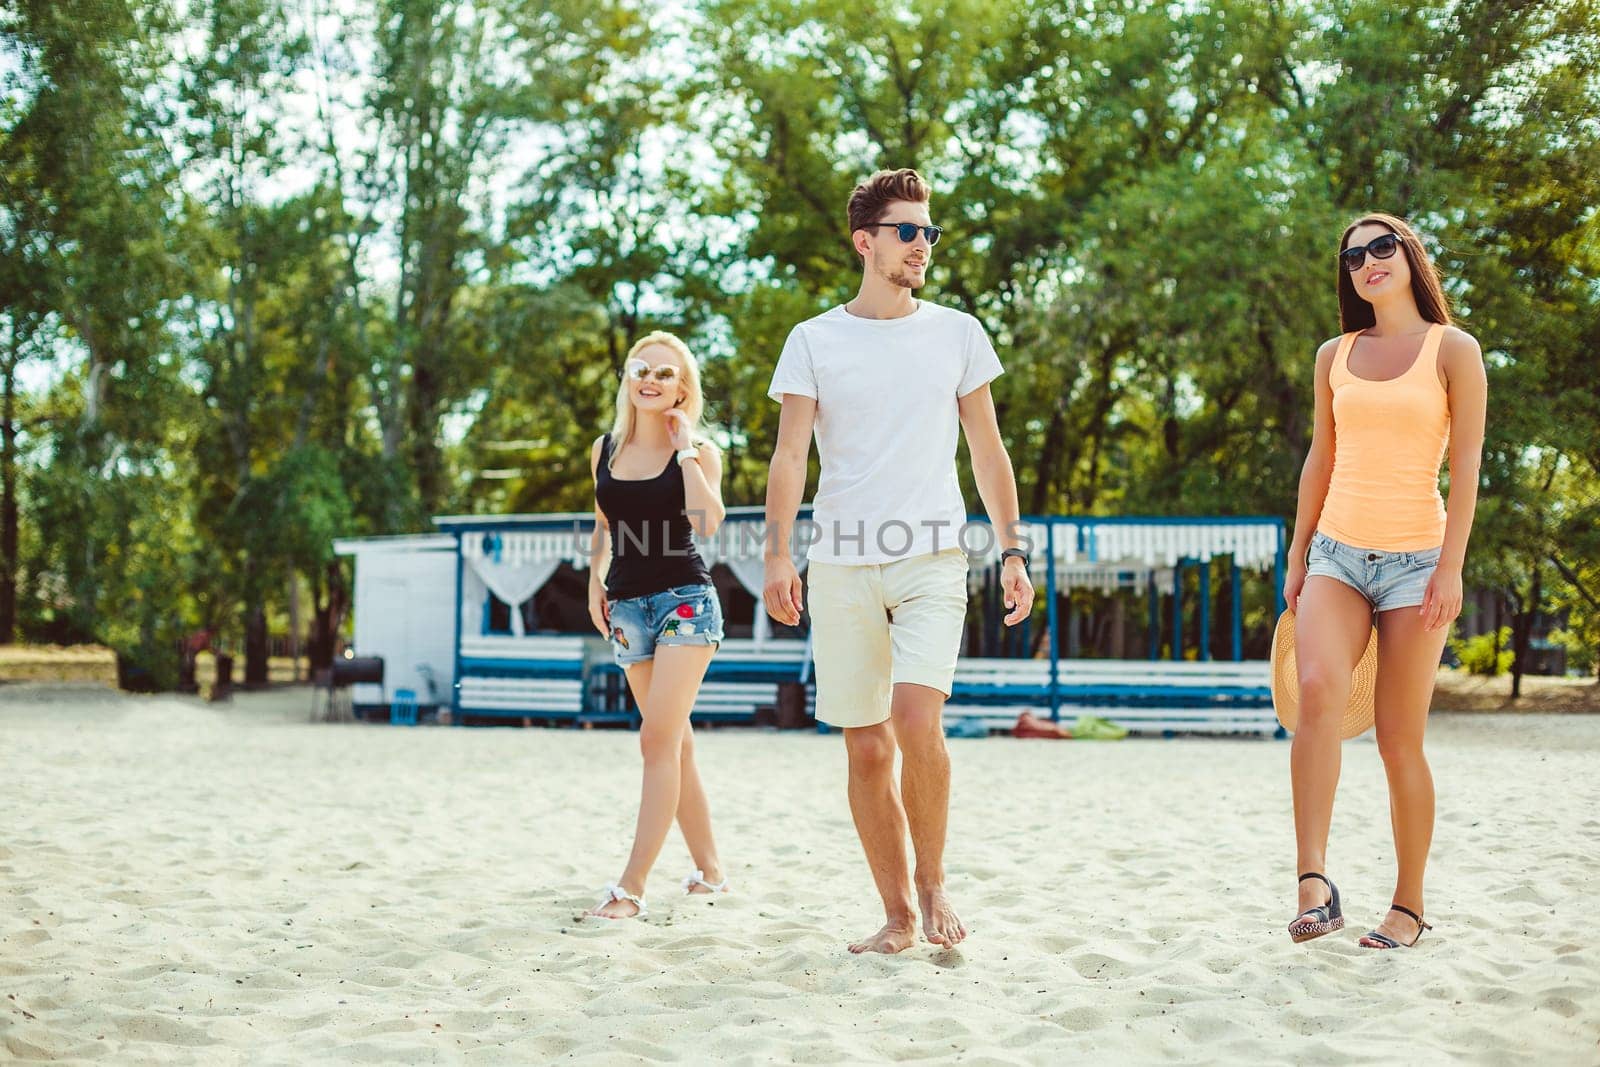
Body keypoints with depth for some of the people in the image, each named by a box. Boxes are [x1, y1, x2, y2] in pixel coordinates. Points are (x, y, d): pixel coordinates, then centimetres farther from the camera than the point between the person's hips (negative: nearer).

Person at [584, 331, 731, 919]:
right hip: (627, 606, 5)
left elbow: (708, 522, -20)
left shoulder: (698, 450, -3)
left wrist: (684, 450, -15)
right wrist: (595, 582, 9)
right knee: (675, 744, 11)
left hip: (685, 600, -5)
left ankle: (632, 886, -16)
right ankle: (710, 871, 21)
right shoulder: (605, 449, 9)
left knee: (658, 738, -14)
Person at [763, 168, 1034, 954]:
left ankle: (932, 882, 3)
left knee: (918, 720, -20)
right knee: (867, 749, 3)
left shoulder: (956, 334, 10)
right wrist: (779, 553, -11)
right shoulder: (814, 340, 7)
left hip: (932, 558, 0)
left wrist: (1013, 550, 7)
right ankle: (897, 916, 15)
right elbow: (790, 455, 2)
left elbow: (988, 451, 13)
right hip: (841, 564, 1)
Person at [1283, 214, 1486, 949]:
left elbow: (1465, 464, -4)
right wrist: (1298, 556, 14)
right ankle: (1314, 883, -27)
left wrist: (1451, 566, -12)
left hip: (1414, 558, -3)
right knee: (1318, 691, -24)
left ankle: (1409, 904, 12)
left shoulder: (1452, 350, 1)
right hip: (1337, 553, 3)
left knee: (1400, 738, -2)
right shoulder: (1334, 357, 12)